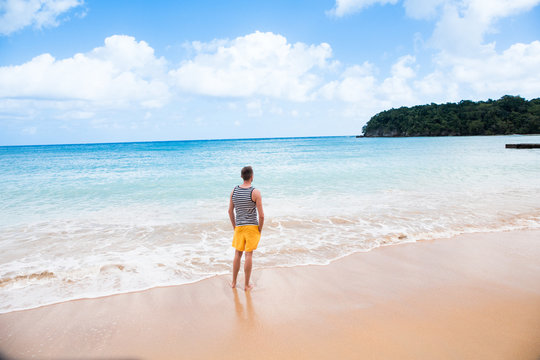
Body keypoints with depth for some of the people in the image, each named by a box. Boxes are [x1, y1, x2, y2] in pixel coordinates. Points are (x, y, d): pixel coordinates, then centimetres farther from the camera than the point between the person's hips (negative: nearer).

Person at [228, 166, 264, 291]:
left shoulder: (234, 190, -1)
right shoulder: (255, 193, -15)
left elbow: (230, 211, 6)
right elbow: (261, 215, -15)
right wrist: (260, 229, 0)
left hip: (239, 227, 4)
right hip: (252, 226, -4)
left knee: (238, 254, 15)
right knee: (249, 255, 5)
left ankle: (234, 282, 25)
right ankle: (247, 285, 15)